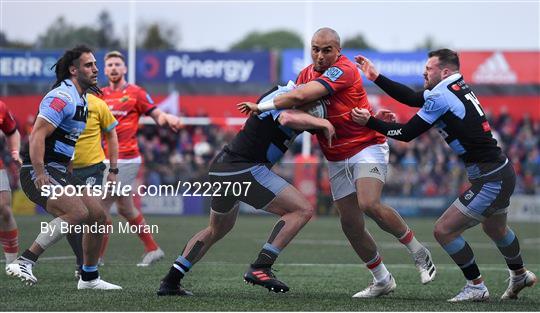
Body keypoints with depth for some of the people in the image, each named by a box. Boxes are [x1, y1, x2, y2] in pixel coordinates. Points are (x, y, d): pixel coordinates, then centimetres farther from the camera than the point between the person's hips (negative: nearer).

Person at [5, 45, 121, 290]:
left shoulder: (82, 100, 16)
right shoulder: (62, 97, -15)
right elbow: (37, 135, -23)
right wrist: (40, 174, -32)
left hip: (59, 171, 10)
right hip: (41, 171, -10)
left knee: (98, 215, 6)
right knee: (78, 212, -27)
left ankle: (89, 278, 19)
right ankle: (24, 262, -25)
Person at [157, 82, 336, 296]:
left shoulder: (280, 93, 17)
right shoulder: (285, 96, -11)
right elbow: (288, 118, -34)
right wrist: (322, 123, -21)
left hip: (220, 170, 10)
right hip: (244, 170, -10)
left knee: (218, 229, 30)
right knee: (302, 210, -8)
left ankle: (170, 282, 27)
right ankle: (260, 268, -14)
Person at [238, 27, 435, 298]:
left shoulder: (344, 70, -19)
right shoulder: (307, 73, 7)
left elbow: (300, 96, -28)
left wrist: (261, 106, -18)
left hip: (367, 147, -8)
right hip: (337, 160, 8)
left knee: (369, 204, -28)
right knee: (350, 224, 1)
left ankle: (419, 253, -8)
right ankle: (382, 280, 16)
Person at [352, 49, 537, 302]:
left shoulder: (441, 98, -19)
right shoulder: (458, 88, 8)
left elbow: (407, 133, -14)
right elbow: (411, 98, 15)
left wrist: (369, 121, -7)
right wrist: (376, 77, 14)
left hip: (491, 181, -10)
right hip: (502, 173, 10)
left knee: (444, 231, -6)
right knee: (495, 229, 33)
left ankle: (476, 286, 6)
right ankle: (520, 275, 54)